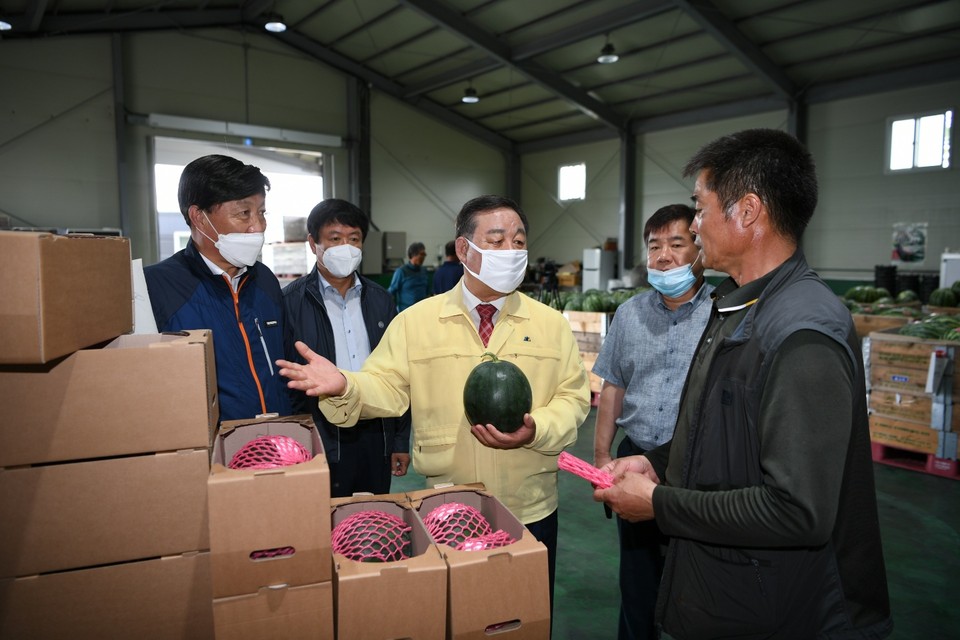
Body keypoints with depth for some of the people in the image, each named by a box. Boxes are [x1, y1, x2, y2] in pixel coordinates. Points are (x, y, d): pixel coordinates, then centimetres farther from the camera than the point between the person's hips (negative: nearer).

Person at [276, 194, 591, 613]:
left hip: (531, 512, 2)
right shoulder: (416, 321, -3)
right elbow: (387, 388, -6)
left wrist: (535, 430, -19)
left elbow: (573, 398, -1)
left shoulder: (551, 324, 1)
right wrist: (344, 386, -26)